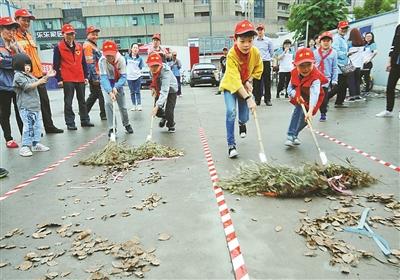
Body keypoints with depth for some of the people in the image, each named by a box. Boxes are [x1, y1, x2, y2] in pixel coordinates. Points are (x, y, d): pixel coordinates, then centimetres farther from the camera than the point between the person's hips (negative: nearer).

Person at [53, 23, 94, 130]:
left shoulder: (79, 46, 10)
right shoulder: (58, 47, -3)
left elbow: (83, 62, 14)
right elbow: (56, 65, -4)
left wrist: (86, 76, 10)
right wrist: (59, 79, -8)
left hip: (80, 78, 5)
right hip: (67, 79, -4)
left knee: (82, 100, 12)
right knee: (68, 102, 0)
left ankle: (85, 120, 22)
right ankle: (70, 123, 6)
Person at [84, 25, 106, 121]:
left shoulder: (93, 45, 20)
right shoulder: (88, 46, -12)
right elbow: (90, 63, -19)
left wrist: (98, 75, 25)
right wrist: (95, 78, -21)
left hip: (97, 75, 10)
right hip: (94, 76, -10)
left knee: (94, 95, 16)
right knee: (102, 95, -3)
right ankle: (104, 115, 7)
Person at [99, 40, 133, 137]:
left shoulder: (121, 59, -26)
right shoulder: (102, 61, -28)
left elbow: (123, 76, -23)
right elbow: (104, 78, -34)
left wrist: (115, 87, -37)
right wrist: (110, 92, -46)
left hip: (118, 83, 1)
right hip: (106, 84, -1)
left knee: (122, 105, 6)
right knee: (108, 103, -20)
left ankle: (127, 124, 31)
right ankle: (111, 128, -10)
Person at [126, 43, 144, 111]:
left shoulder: (140, 58, -1)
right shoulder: (127, 57, 1)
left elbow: (141, 67, 4)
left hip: (137, 77, -1)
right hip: (129, 77, 2)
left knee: (137, 92, -3)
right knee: (132, 92, 8)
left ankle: (139, 105, 2)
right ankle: (134, 105, 15)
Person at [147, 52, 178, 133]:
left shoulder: (165, 72, -39)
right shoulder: (152, 69, -18)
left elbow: (164, 91, -48)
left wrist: (157, 106, -56)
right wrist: (153, 87, -10)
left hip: (171, 90, -5)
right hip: (159, 89, 6)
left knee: (169, 111, -13)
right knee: (157, 112, 1)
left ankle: (171, 125, 21)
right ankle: (164, 117, 39)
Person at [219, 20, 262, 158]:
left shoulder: (255, 52, -18)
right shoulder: (231, 55, -32)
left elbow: (258, 69, 2)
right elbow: (235, 80, -39)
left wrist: (249, 81, -14)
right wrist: (248, 98, -46)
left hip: (245, 86, 4)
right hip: (230, 86, -3)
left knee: (244, 117, 4)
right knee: (231, 112, -24)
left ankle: (242, 123, 45)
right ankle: (231, 145, -13)